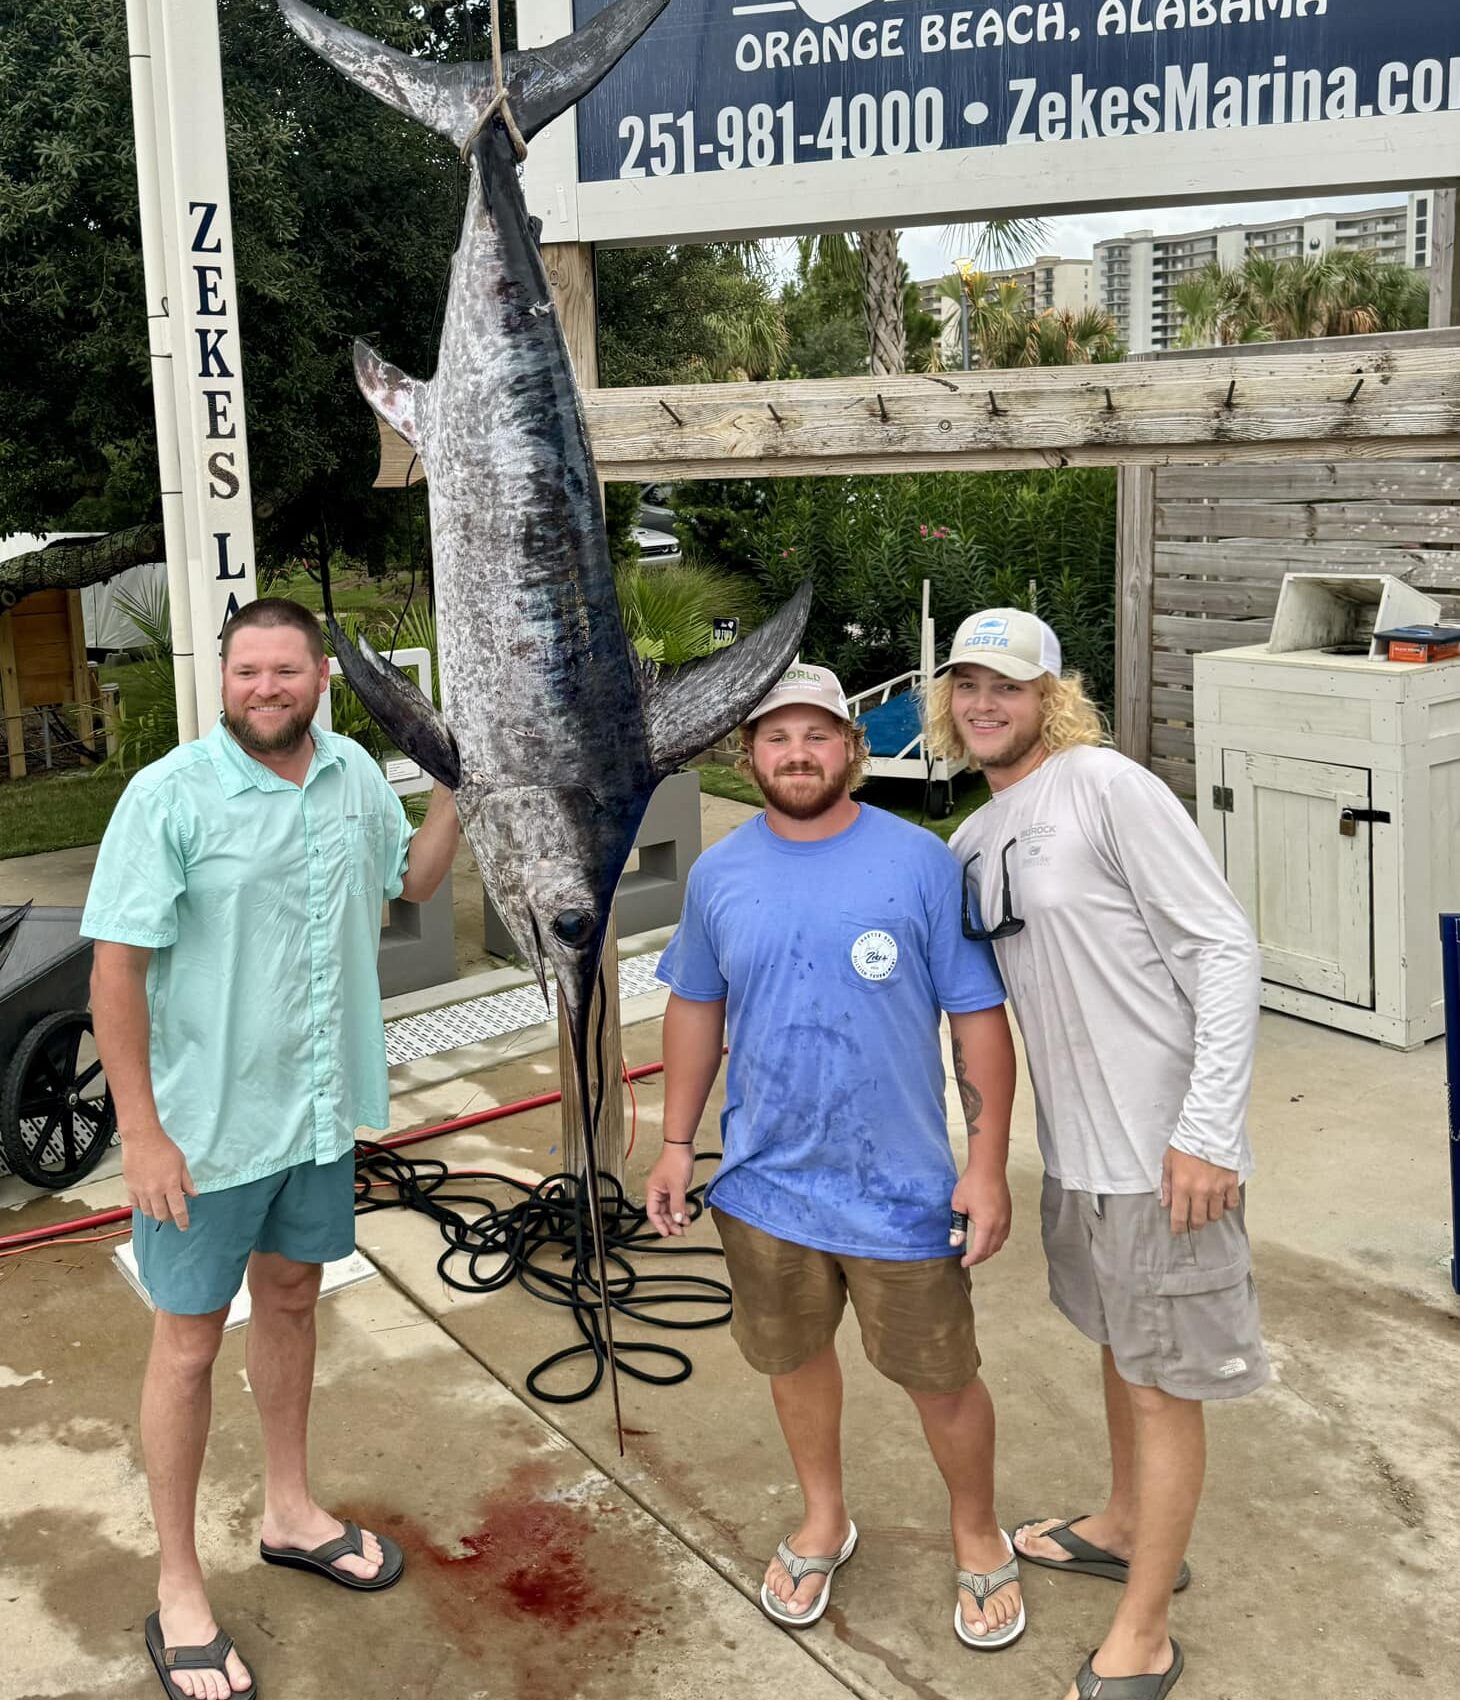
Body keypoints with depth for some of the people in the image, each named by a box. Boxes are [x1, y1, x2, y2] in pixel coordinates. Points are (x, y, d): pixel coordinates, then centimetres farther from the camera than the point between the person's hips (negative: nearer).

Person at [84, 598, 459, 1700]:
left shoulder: (355, 773, 0)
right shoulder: (170, 796, -18)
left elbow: (412, 878, 17)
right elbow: (117, 969, -17)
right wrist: (143, 1134, -19)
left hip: (321, 1108, 6)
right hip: (208, 1125, -6)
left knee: (292, 1298, 21)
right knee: (191, 1340, 6)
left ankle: (290, 1511, 42)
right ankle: (179, 1591, 23)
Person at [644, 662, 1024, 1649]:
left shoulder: (922, 863, -12)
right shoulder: (719, 875, -1)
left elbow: (980, 1018, -8)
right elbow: (696, 1009, 10)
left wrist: (989, 1163, -11)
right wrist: (678, 1144, 9)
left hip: (903, 1189, -3)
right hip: (764, 1183, 3)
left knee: (941, 1379, 10)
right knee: (794, 1357, 20)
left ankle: (979, 1539, 38)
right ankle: (823, 1520, 46)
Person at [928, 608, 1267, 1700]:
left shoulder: (1105, 786, -17)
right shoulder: (973, 842, 7)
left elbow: (1225, 947, -19)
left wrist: (1207, 1131, -22)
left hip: (1163, 1153, -8)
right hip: (1074, 1146, 8)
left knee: (1163, 1384, 6)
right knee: (1118, 1345, 26)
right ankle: (1127, 1528, 48)